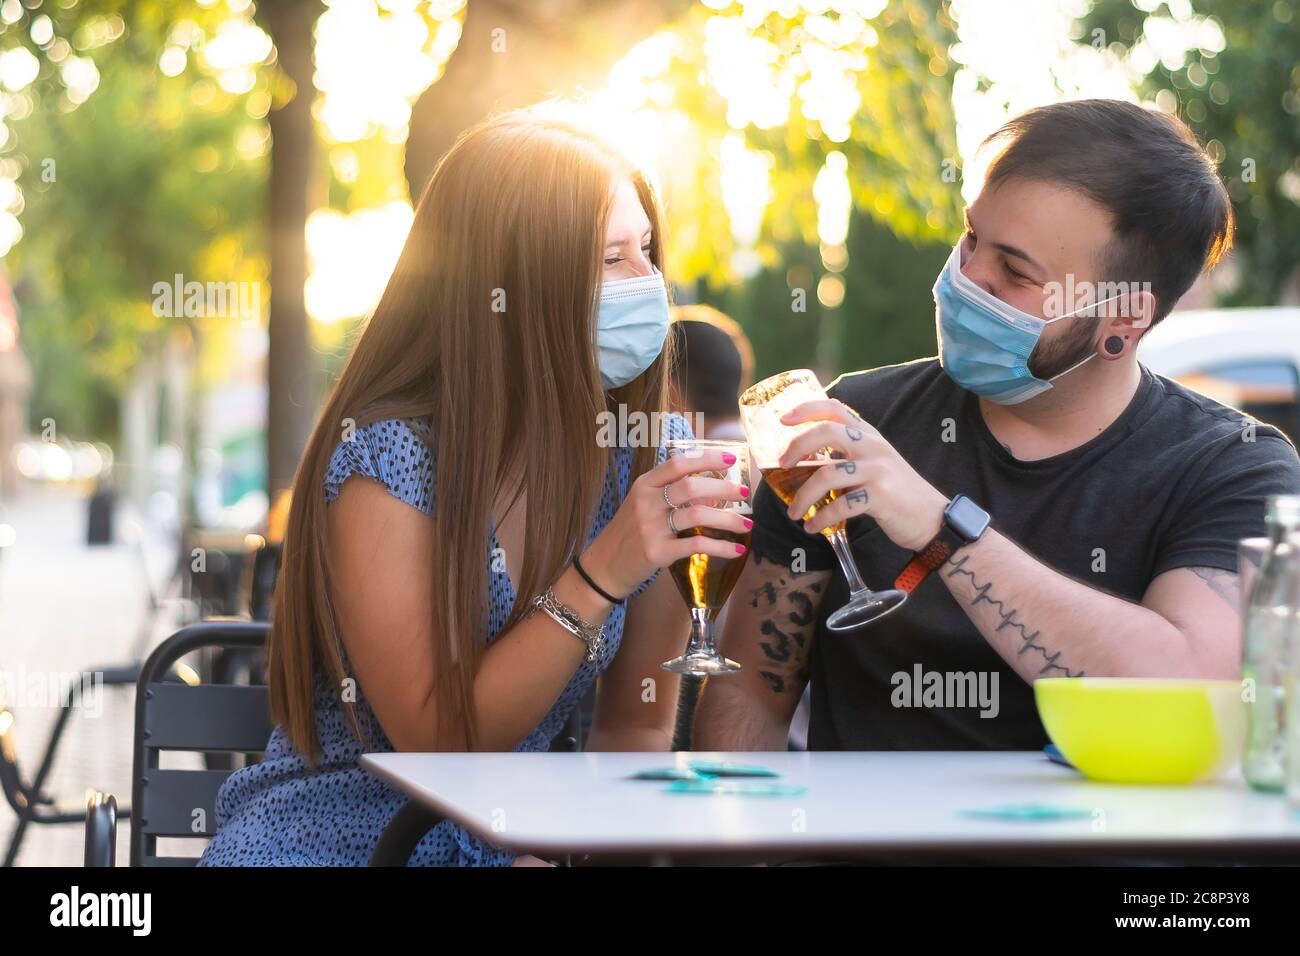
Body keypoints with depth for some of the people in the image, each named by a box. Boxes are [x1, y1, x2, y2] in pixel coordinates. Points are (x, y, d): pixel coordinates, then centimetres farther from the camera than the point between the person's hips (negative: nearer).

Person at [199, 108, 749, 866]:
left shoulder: (652, 456, -1)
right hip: (327, 841, -4)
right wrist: (602, 577, -26)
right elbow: (436, 739, -17)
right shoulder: (387, 458, -14)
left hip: (514, 841, 5)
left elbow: (637, 725, 6)